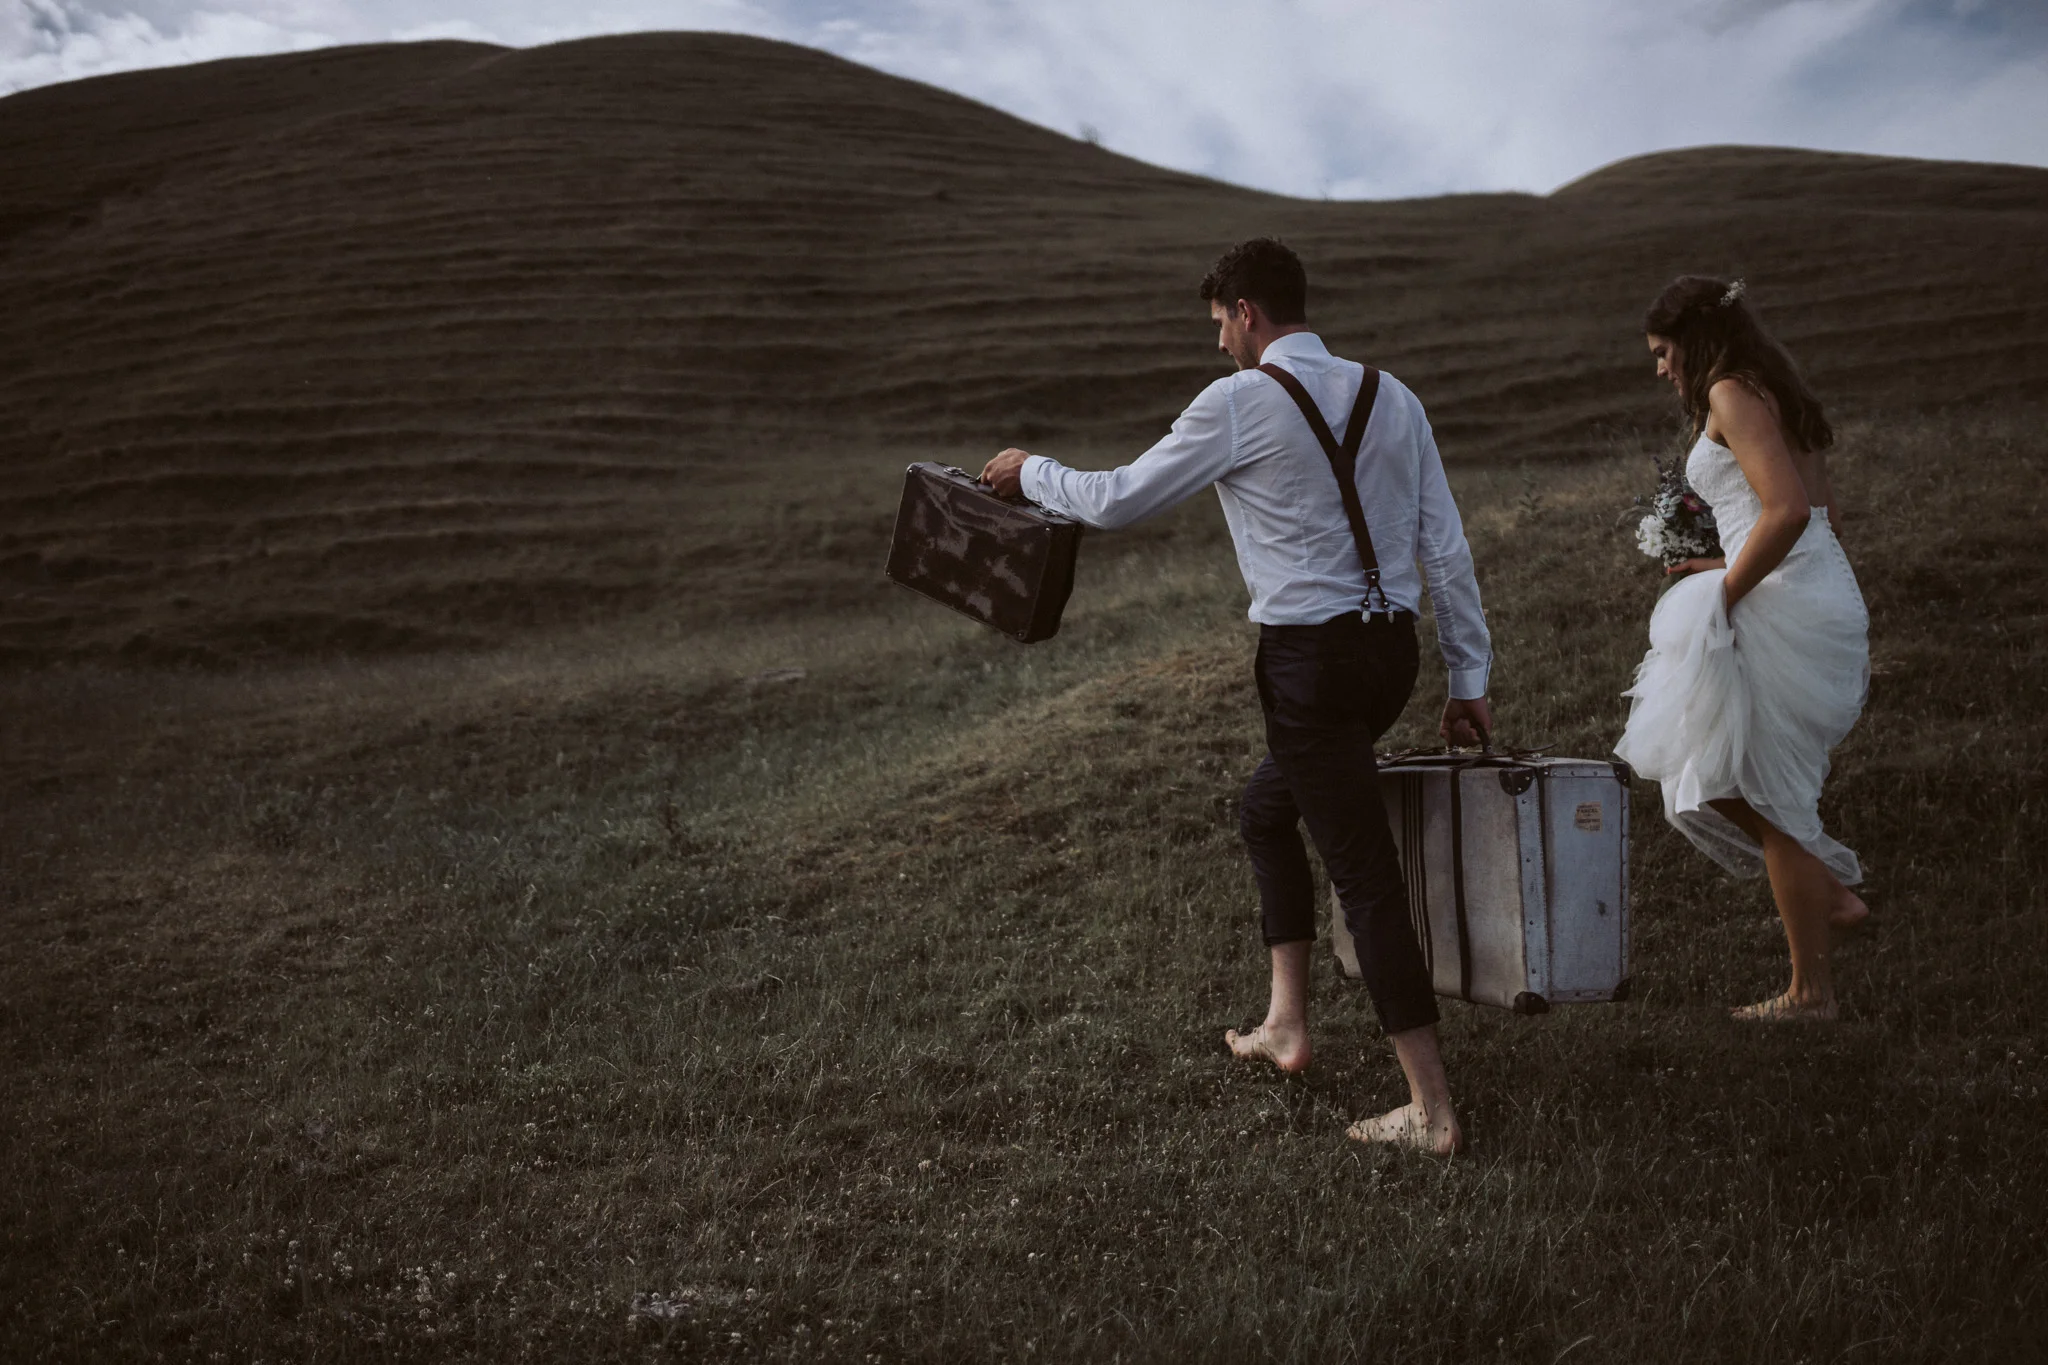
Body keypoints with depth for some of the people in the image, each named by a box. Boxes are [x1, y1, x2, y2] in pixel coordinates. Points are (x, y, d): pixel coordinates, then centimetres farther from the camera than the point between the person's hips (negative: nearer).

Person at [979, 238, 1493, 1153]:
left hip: (1310, 656, -8)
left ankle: (1431, 1107, 3)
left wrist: (1030, 472, 18)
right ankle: (1286, 1026, 30)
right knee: (1266, 812, 25)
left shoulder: (1240, 402, -9)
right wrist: (1467, 677, 14)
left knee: (1365, 874, -3)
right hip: (1391, 643, 8)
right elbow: (1446, 545, 9)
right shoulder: (1391, 396, 10)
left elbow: (1119, 500, -1)